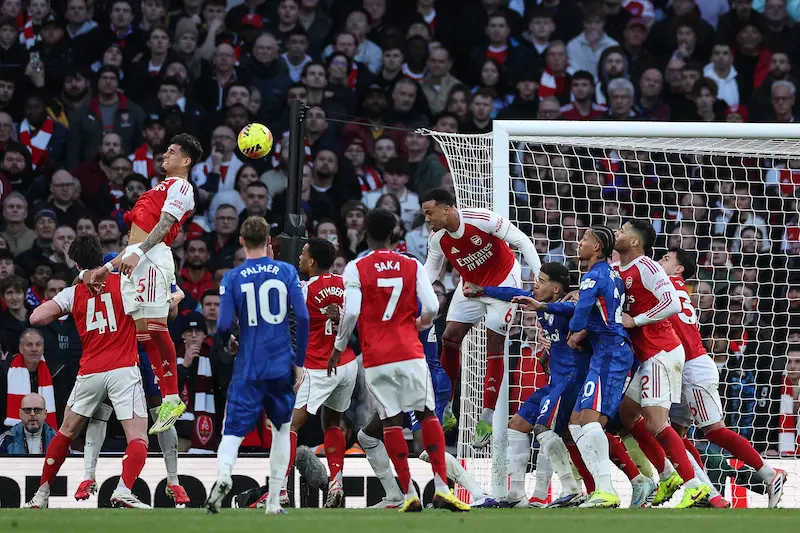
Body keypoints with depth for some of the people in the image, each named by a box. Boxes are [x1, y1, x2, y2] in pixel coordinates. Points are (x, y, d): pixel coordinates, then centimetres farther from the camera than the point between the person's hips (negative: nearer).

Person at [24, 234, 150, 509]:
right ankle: (124, 490, -28)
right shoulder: (123, 281, 2)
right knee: (138, 439, -5)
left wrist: (59, 315, 19)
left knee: (67, 432, 21)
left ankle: (42, 494, 23)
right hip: (124, 370, -3)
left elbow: (36, 317, 1)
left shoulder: (73, 293, 6)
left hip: (90, 373, 3)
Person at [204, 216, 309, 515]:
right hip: (282, 366, 2)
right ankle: (274, 502, 15)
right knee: (281, 429, 17)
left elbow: (223, 326, -8)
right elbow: (302, 318, -3)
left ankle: (223, 475, -32)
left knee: (233, 431, -1)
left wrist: (225, 344, 16)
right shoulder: (286, 272, 1)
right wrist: (300, 362, 6)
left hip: (248, 368, -2)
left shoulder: (232, 278, -3)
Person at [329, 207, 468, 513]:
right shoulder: (413, 265, 5)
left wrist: (338, 348, 3)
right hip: (410, 353, 1)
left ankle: (409, 494, -1)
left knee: (391, 422, 2)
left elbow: (351, 312, -10)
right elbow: (432, 307, -2)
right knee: (427, 415, 5)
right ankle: (441, 488, -7)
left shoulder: (355, 269, -1)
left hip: (376, 359, -1)